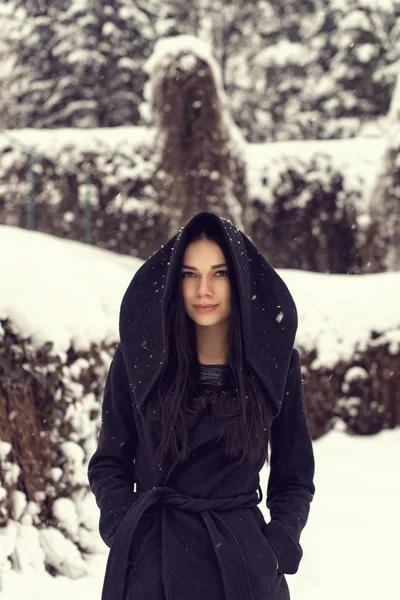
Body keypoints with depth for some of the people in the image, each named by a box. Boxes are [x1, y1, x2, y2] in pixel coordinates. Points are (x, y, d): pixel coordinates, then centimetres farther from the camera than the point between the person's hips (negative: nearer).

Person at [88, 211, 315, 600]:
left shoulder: (276, 363, -1)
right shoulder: (138, 356, -2)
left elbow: (294, 478, 6)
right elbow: (109, 464, 5)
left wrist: (277, 550, -6)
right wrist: (127, 536, -8)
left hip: (241, 557, 0)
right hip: (151, 563, 0)